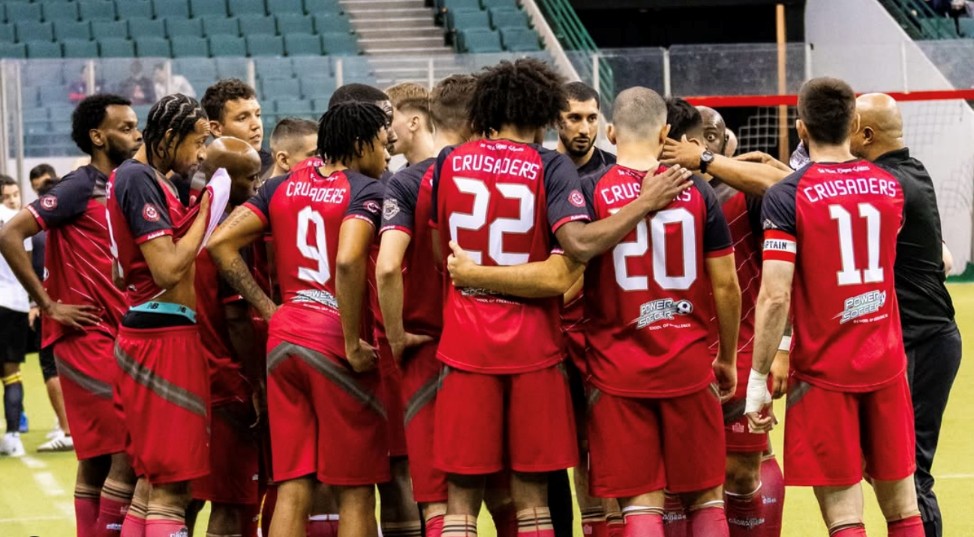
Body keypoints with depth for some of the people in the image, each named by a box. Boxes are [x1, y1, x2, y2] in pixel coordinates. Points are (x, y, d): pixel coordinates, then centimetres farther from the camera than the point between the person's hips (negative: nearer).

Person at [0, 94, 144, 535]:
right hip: (89, 337, -8)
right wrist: (49, 304, -16)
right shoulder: (80, 187, -10)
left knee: (98, 458, 10)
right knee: (128, 454, -13)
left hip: (116, 338, 8)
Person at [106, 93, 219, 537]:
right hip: (163, 337, -10)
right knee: (170, 489, -10)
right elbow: (168, 270, -21)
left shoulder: (147, 178, 16)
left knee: (152, 481, 15)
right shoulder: (139, 180, -14)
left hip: (158, 334, 10)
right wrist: (205, 213, -12)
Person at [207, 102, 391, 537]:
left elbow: (220, 243, 5)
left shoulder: (282, 187, 11)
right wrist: (353, 344, -16)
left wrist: (268, 309, 7)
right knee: (354, 491, 2)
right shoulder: (366, 190, -7)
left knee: (292, 489, 6)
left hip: (284, 337, 6)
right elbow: (348, 261, -24)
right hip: (334, 341, -6)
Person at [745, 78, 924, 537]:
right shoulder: (889, 187, 4)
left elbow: (774, 298, -18)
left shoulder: (786, 198, -11)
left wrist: (758, 381, -10)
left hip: (823, 372, -4)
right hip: (885, 363, 4)